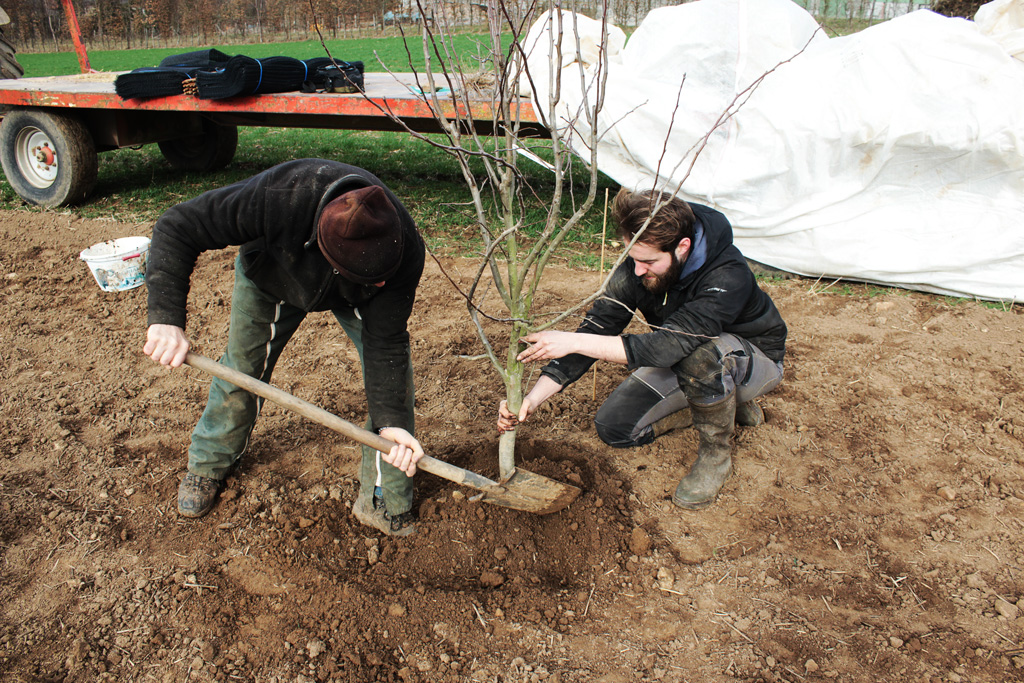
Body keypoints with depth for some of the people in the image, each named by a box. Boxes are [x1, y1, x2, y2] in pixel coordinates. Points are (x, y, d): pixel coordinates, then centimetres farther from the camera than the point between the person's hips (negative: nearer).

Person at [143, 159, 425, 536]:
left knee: (392, 367, -15)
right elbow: (176, 227, -37)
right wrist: (167, 317, -46)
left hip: (351, 295, 1)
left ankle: (383, 499, -1)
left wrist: (391, 421, -40)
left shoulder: (405, 251, -41)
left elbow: (385, 342, -32)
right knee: (243, 368, 8)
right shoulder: (278, 198, -47)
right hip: (271, 274, 0)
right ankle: (208, 464, 38)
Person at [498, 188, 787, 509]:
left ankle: (717, 452, -12)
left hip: (755, 358, -6)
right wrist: (532, 399, -30)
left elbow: (669, 344, -46)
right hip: (681, 360, 6)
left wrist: (574, 341, -49)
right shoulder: (635, 268, -21)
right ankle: (726, 403, 11)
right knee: (614, 427, -4)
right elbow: (596, 327, -21)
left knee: (701, 353, -41)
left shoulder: (728, 276, -38)